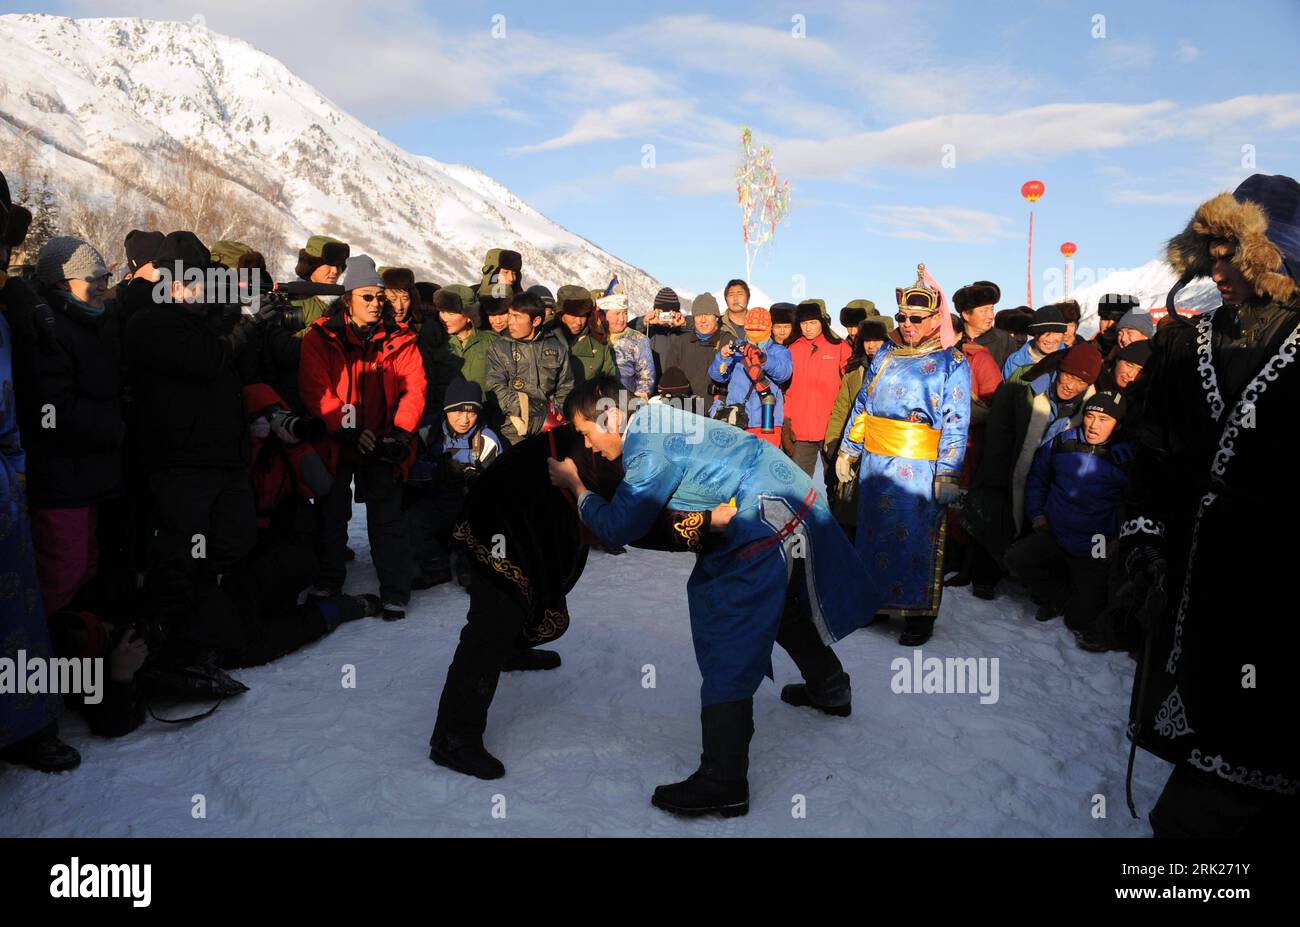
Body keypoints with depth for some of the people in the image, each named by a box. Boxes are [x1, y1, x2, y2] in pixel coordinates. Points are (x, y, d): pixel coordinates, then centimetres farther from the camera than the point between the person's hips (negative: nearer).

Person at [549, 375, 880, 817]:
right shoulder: (658, 420, 11)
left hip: (765, 530, -10)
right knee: (783, 604, 32)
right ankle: (829, 687, 55)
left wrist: (575, 485, 0)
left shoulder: (651, 446, -17)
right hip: (796, 503, 10)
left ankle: (722, 785, -3)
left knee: (727, 652, -7)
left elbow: (618, 527, -13)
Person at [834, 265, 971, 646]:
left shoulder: (952, 363, -3)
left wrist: (947, 475, -15)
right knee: (875, 532, 12)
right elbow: (862, 404, 17)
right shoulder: (885, 353, 12)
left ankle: (920, 614, 11)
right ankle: (876, 600, 27)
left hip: (919, 470, -5)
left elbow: (955, 424, -8)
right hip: (875, 463, 5)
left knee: (917, 540, -1)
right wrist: (847, 451, 14)